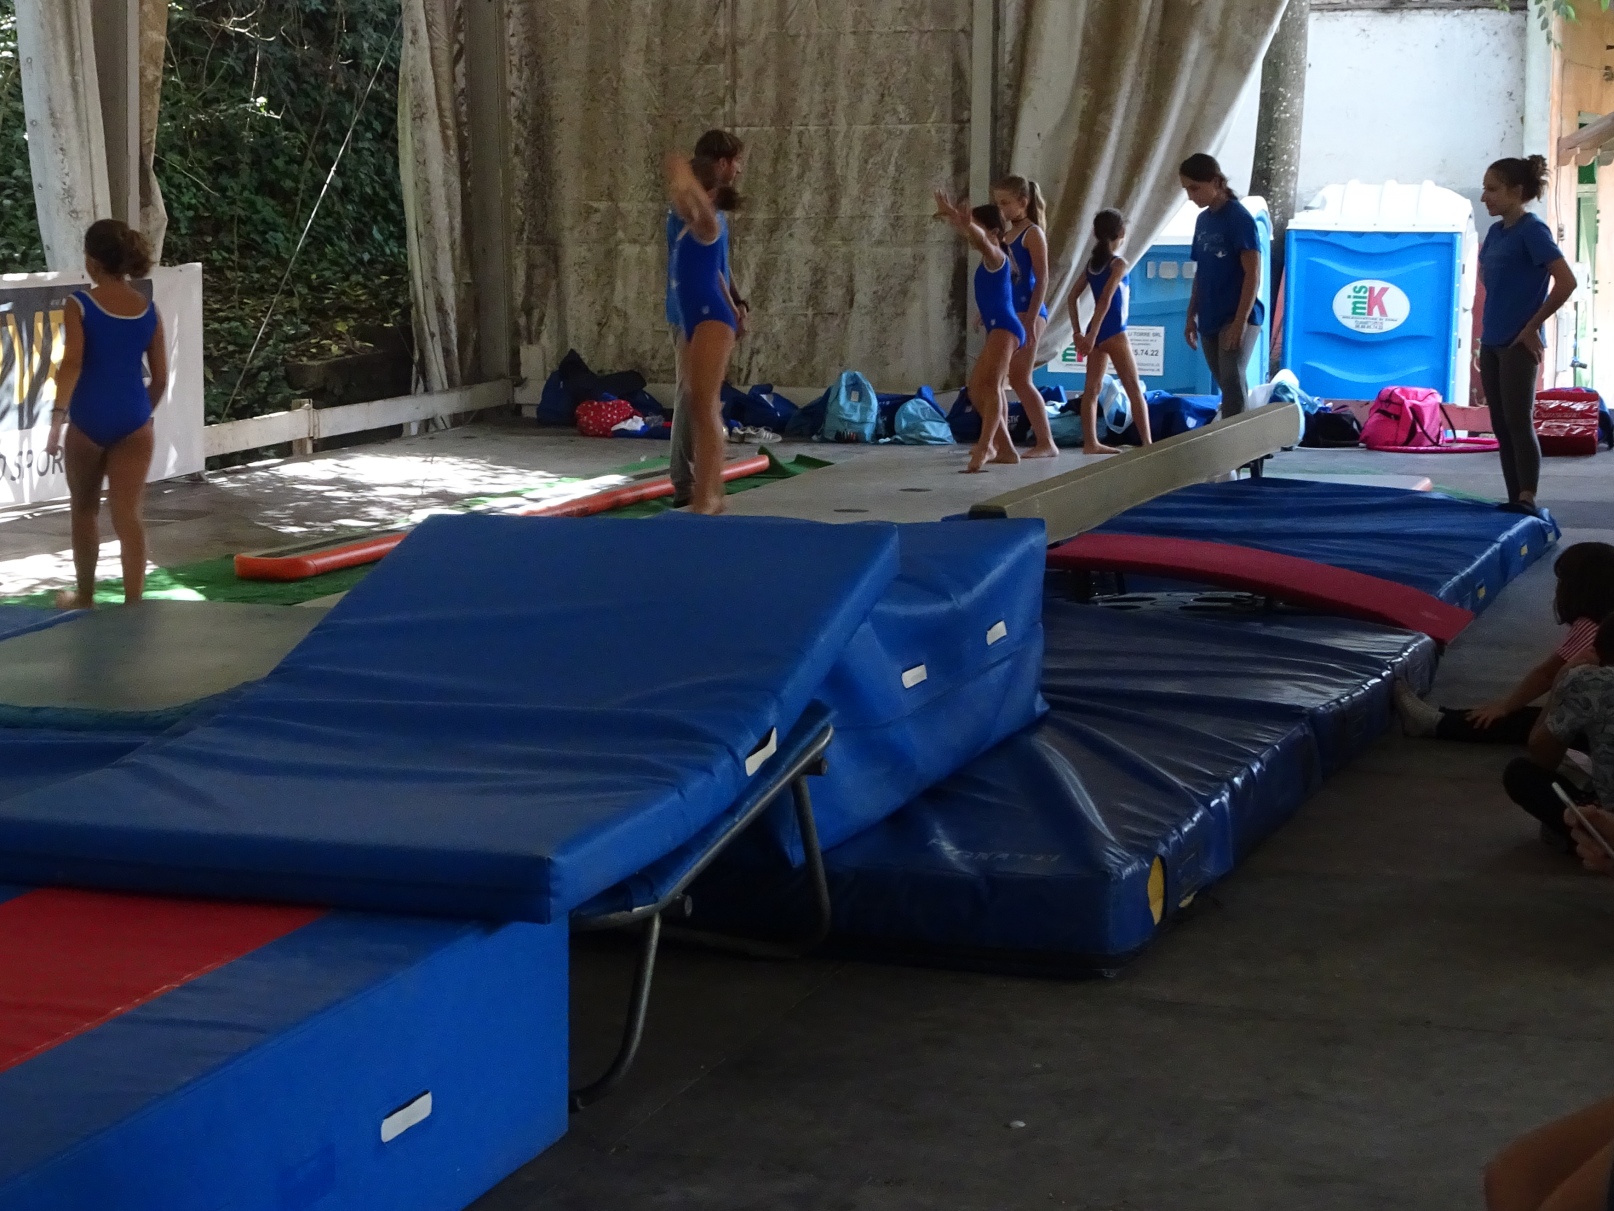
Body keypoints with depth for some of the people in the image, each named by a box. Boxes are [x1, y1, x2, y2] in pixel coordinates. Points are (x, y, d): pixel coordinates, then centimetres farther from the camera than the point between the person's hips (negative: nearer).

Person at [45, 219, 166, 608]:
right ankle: (133, 603, -10)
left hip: (89, 418, -2)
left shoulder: (80, 304, -6)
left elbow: (72, 362, -17)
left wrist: (58, 417, -17)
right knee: (128, 514, -1)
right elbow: (160, 378, 8)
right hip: (133, 420, 2)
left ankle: (84, 596, 31)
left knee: (85, 510, 17)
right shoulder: (148, 310, 5)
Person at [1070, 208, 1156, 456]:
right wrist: (1092, 335, -20)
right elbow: (1105, 299, -19)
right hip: (1113, 332, -7)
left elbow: (1073, 297, 9)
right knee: (1135, 389, -1)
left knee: (1092, 388, 6)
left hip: (1097, 332, 7)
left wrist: (1078, 332, 8)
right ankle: (1147, 442, -2)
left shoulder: (1092, 262, 9)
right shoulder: (1119, 263, -10)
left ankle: (1090, 442, 4)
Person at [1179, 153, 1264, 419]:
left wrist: (1240, 321, -20)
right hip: (1210, 319, 7)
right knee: (1227, 385, 10)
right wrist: (1191, 316, 16)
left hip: (1237, 317, -7)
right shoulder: (1203, 220, 12)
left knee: (1232, 381, -16)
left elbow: (1253, 274, -14)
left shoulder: (1239, 219, -10)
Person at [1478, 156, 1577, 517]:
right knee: (1501, 426, 8)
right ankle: (1514, 500, 12)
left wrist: (1532, 326, -14)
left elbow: (1566, 282, -18)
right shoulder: (1495, 232, 11)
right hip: (1491, 343, 8)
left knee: (1519, 422, -11)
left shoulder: (1532, 230, -12)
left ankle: (1527, 501, -11)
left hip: (1519, 344, -8)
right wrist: (1487, 331, 13)